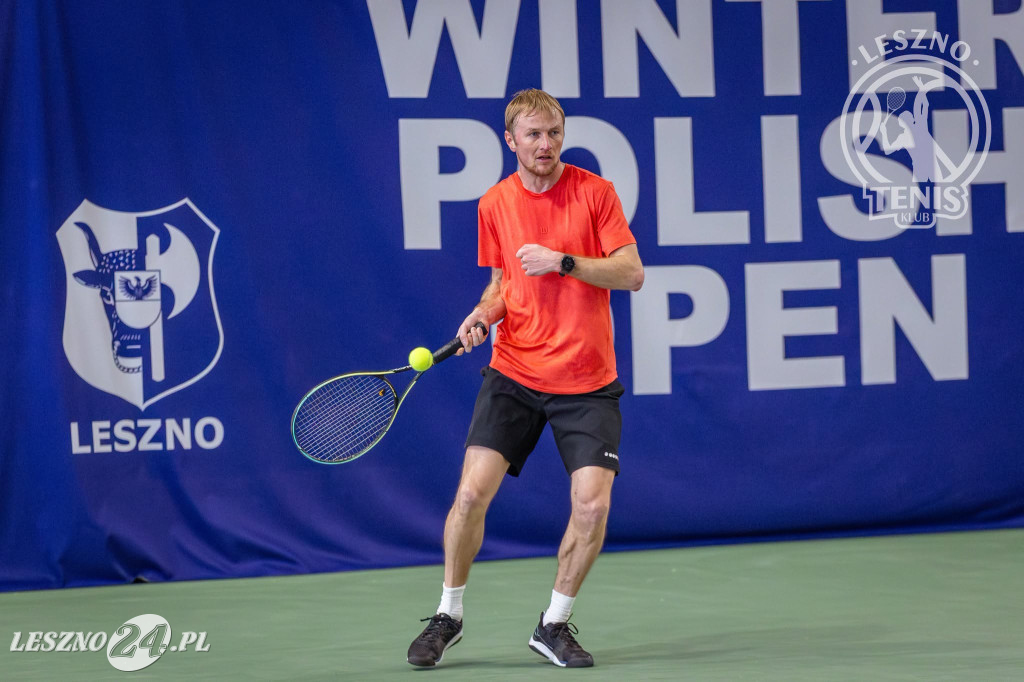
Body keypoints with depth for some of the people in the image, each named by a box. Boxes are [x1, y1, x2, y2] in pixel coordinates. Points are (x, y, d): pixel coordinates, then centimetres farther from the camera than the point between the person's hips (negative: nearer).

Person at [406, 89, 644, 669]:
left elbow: (632, 274, -8)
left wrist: (564, 261, -19)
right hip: (514, 374, 2)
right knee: (472, 492, -9)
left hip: (587, 381, -2)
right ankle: (448, 617, 12)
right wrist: (484, 314, -3)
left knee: (593, 504, -12)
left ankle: (555, 625, 10)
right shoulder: (495, 204, 6)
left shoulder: (595, 191, -4)